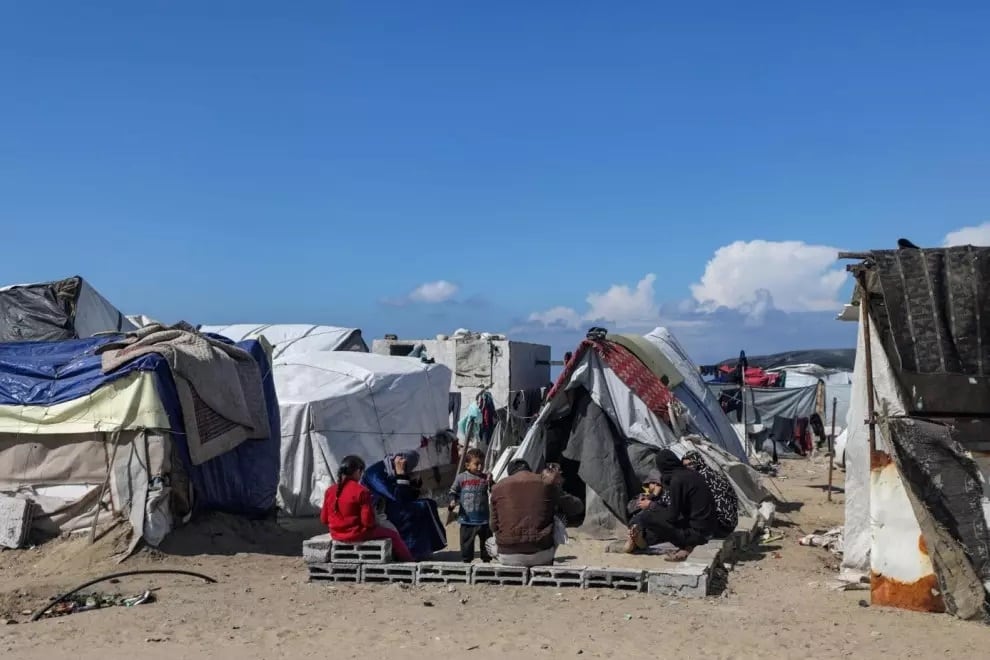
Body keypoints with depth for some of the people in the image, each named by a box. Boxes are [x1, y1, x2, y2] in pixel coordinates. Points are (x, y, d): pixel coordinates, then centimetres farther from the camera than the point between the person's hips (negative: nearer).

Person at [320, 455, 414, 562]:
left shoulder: (330, 491, 0)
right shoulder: (361, 491, -16)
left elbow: (324, 519, 6)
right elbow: (368, 521, -17)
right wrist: (374, 524, 5)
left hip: (336, 536, 7)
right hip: (358, 535, -7)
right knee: (392, 534, 13)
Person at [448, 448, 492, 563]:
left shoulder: (485, 478, 0)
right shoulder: (461, 478, -1)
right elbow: (453, 492, 7)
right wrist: (452, 502, -11)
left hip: (483, 519, 1)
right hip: (467, 518, -1)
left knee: (486, 541, 10)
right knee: (466, 542, 7)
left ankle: (486, 560, 24)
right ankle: (466, 560, 21)